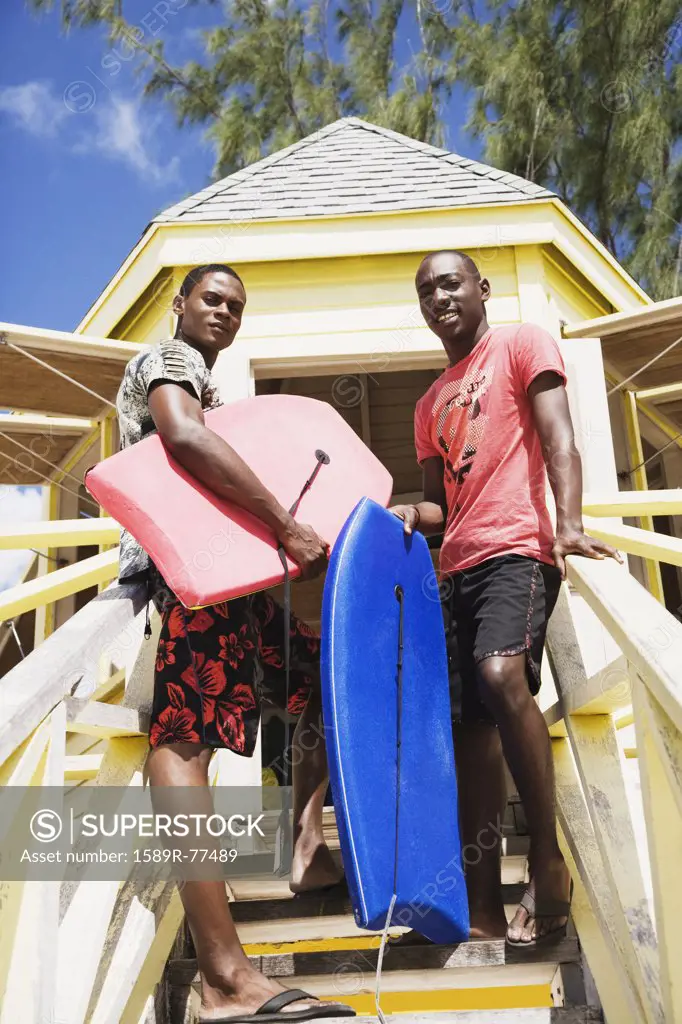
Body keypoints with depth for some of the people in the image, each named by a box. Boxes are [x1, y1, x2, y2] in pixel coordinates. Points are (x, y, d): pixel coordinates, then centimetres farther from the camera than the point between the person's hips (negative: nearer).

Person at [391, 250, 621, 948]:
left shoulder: (522, 345, 8)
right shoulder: (430, 404, 26)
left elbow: (559, 438, -7)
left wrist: (568, 523, -23)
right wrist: (410, 515, 1)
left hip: (516, 549, -7)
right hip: (457, 568, 7)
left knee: (501, 676, -31)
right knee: (468, 726, 2)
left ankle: (548, 861, -17)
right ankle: (484, 905, 8)